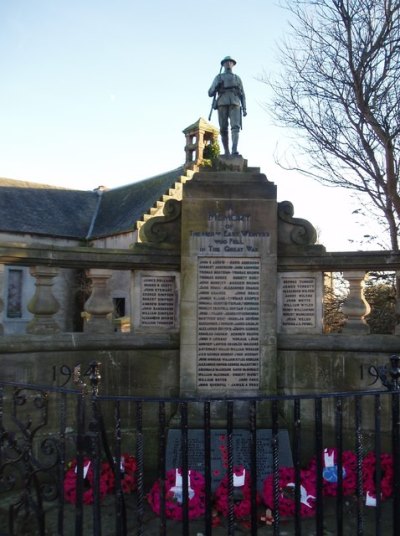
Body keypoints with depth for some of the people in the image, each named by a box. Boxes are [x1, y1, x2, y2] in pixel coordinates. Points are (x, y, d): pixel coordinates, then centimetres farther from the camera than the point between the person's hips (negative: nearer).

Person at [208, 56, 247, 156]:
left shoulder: (237, 78, 25)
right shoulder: (218, 77, 19)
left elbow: (242, 95, 21)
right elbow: (210, 93, 11)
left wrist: (244, 108, 6)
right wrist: (217, 85, -9)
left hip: (234, 105, 0)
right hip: (222, 104, 0)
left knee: (235, 127, -22)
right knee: (224, 130, -5)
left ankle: (234, 151, -35)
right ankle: (227, 153, 4)